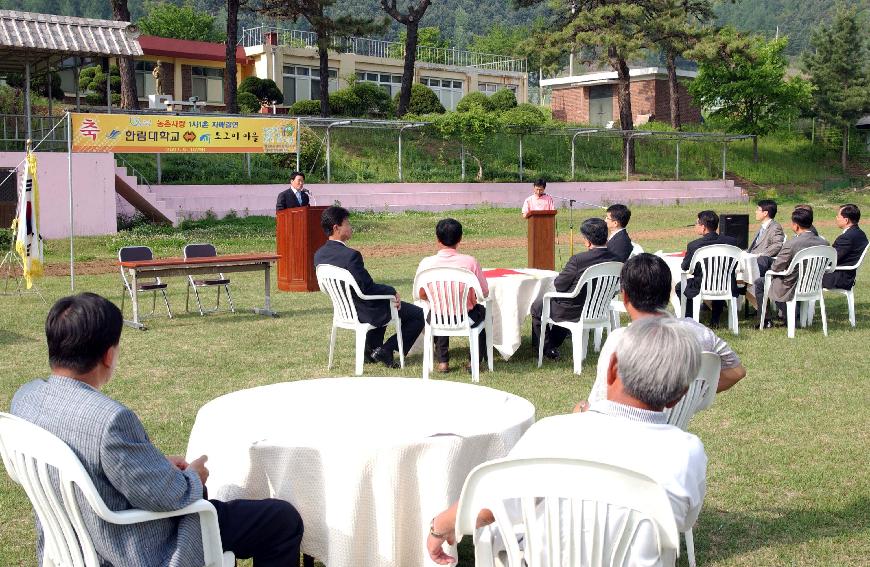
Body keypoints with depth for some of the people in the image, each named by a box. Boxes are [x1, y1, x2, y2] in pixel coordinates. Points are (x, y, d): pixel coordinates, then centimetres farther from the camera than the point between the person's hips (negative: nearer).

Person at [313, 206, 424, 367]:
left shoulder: (319, 255, -3)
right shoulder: (351, 255, -29)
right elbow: (368, 288, -26)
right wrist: (392, 291, -8)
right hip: (365, 312, -9)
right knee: (419, 315, 5)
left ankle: (371, 349, 34)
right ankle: (386, 350, 3)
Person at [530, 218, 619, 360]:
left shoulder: (578, 260, -28)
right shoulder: (615, 260, -10)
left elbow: (560, 285, -18)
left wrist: (556, 279, 7)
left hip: (575, 311, -7)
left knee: (536, 307, 20)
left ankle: (548, 349, 29)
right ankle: (554, 344, 46)